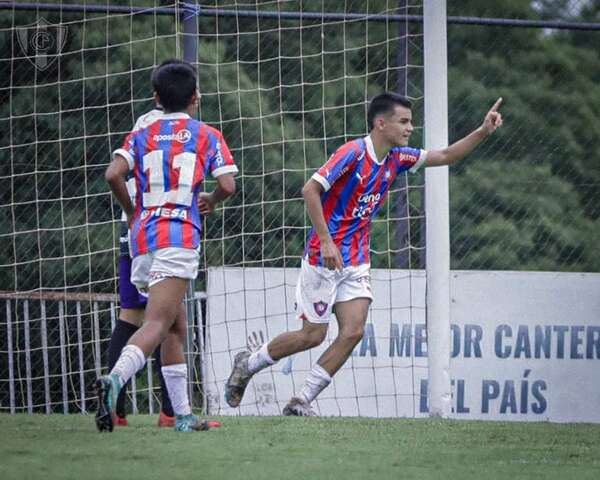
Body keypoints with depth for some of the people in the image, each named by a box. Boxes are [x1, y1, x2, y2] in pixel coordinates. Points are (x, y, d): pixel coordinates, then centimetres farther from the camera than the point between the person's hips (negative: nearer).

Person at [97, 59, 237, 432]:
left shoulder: (141, 136, 15)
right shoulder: (207, 136, 7)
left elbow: (113, 174, -2)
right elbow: (228, 185, -3)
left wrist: (131, 210, 15)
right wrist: (210, 202, 19)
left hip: (142, 235, 5)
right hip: (179, 236, -5)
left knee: (177, 328, 16)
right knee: (158, 324, -18)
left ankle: (183, 415, 16)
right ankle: (115, 379, -43)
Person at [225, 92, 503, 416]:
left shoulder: (395, 159, 6)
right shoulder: (353, 153, -17)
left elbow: (445, 156, 15)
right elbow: (310, 190, -22)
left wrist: (483, 131, 3)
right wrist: (326, 241, -25)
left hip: (356, 263, 7)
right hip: (325, 257, -7)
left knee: (353, 331, -8)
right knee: (313, 334, -2)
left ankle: (302, 401, -1)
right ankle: (247, 364, 21)